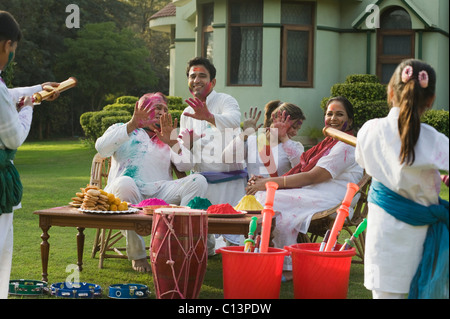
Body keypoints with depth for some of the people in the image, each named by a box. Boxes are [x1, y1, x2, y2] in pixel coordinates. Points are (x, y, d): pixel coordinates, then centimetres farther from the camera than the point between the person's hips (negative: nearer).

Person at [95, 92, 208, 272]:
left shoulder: (167, 138, 29)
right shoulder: (122, 130, 20)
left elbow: (187, 165, 10)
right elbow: (101, 148, -4)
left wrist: (172, 142, -8)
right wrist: (132, 125, -13)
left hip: (160, 193, 3)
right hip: (127, 195, -3)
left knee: (198, 181, -22)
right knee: (124, 183, -39)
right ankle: (137, 255, -28)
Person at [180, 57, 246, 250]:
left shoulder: (225, 101, -3)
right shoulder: (187, 114, 16)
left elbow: (233, 120, -30)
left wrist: (209, 117, -51)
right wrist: (186, 143, -7)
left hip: (229, 181, -5)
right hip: (201, 181, 5)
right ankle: (208, 249, 26)